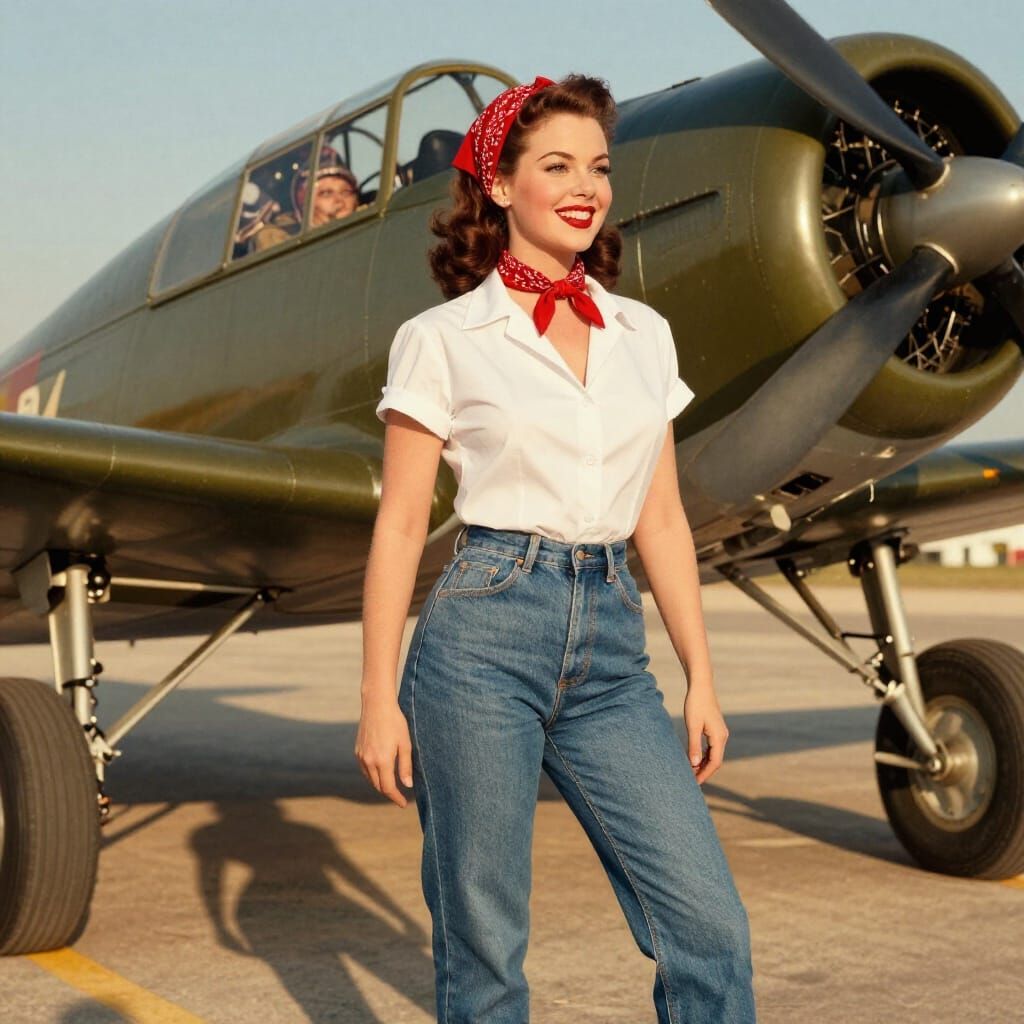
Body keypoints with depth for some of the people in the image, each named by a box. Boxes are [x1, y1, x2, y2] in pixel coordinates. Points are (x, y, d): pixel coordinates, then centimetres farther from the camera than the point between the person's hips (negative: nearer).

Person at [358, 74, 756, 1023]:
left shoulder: (644, 335, 13)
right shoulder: (442, 340, 0)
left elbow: (661, 521, 15)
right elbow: (399, 525, 0)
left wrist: (701, 680, 12)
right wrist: (379, 700, -3)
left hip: (611, 647, 4)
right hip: (484, 635, -4)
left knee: (710, 922, -2)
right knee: (482, 943, 4)